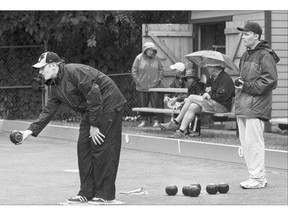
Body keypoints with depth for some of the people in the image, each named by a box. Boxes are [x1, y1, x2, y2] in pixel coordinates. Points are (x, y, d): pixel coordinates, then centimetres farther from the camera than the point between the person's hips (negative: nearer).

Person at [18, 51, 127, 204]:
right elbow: (48, 110, 12)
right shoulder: (55, 86, 8)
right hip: (90, 111, 10)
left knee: (102, 148, -10)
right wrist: (31, 131, 2)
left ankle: (106, 195, -6)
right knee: (83, 147, 5)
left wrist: (94, 125, -20)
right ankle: (87, 193, 10)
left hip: (107, 105, -10)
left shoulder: (74, 72, -21)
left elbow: (94, 97, -24)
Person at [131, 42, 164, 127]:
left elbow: (161, 69, 13)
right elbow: (134, 71, 1)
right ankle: (143, 120, 14)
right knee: (143, 105, 4)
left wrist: (159, 79, 4)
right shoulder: (139, 58, -3)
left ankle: (156, 121, 7)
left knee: (155, 104, -1)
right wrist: (137, 81, -3)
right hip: (142, 87, 0)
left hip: (154, 86, 1)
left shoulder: (156, 58, 2)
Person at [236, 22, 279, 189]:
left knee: (253, 142, -9)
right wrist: (240, 84, 9)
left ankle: (258, 178, -3)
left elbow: (271, 81, -15)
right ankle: (259, 177, 19)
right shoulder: (246, 56, 18)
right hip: (243, 105, 9)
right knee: (245, 142, 11)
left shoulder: (265, 56, -10)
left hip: (256, 105, -9)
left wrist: (248, 86, -17)